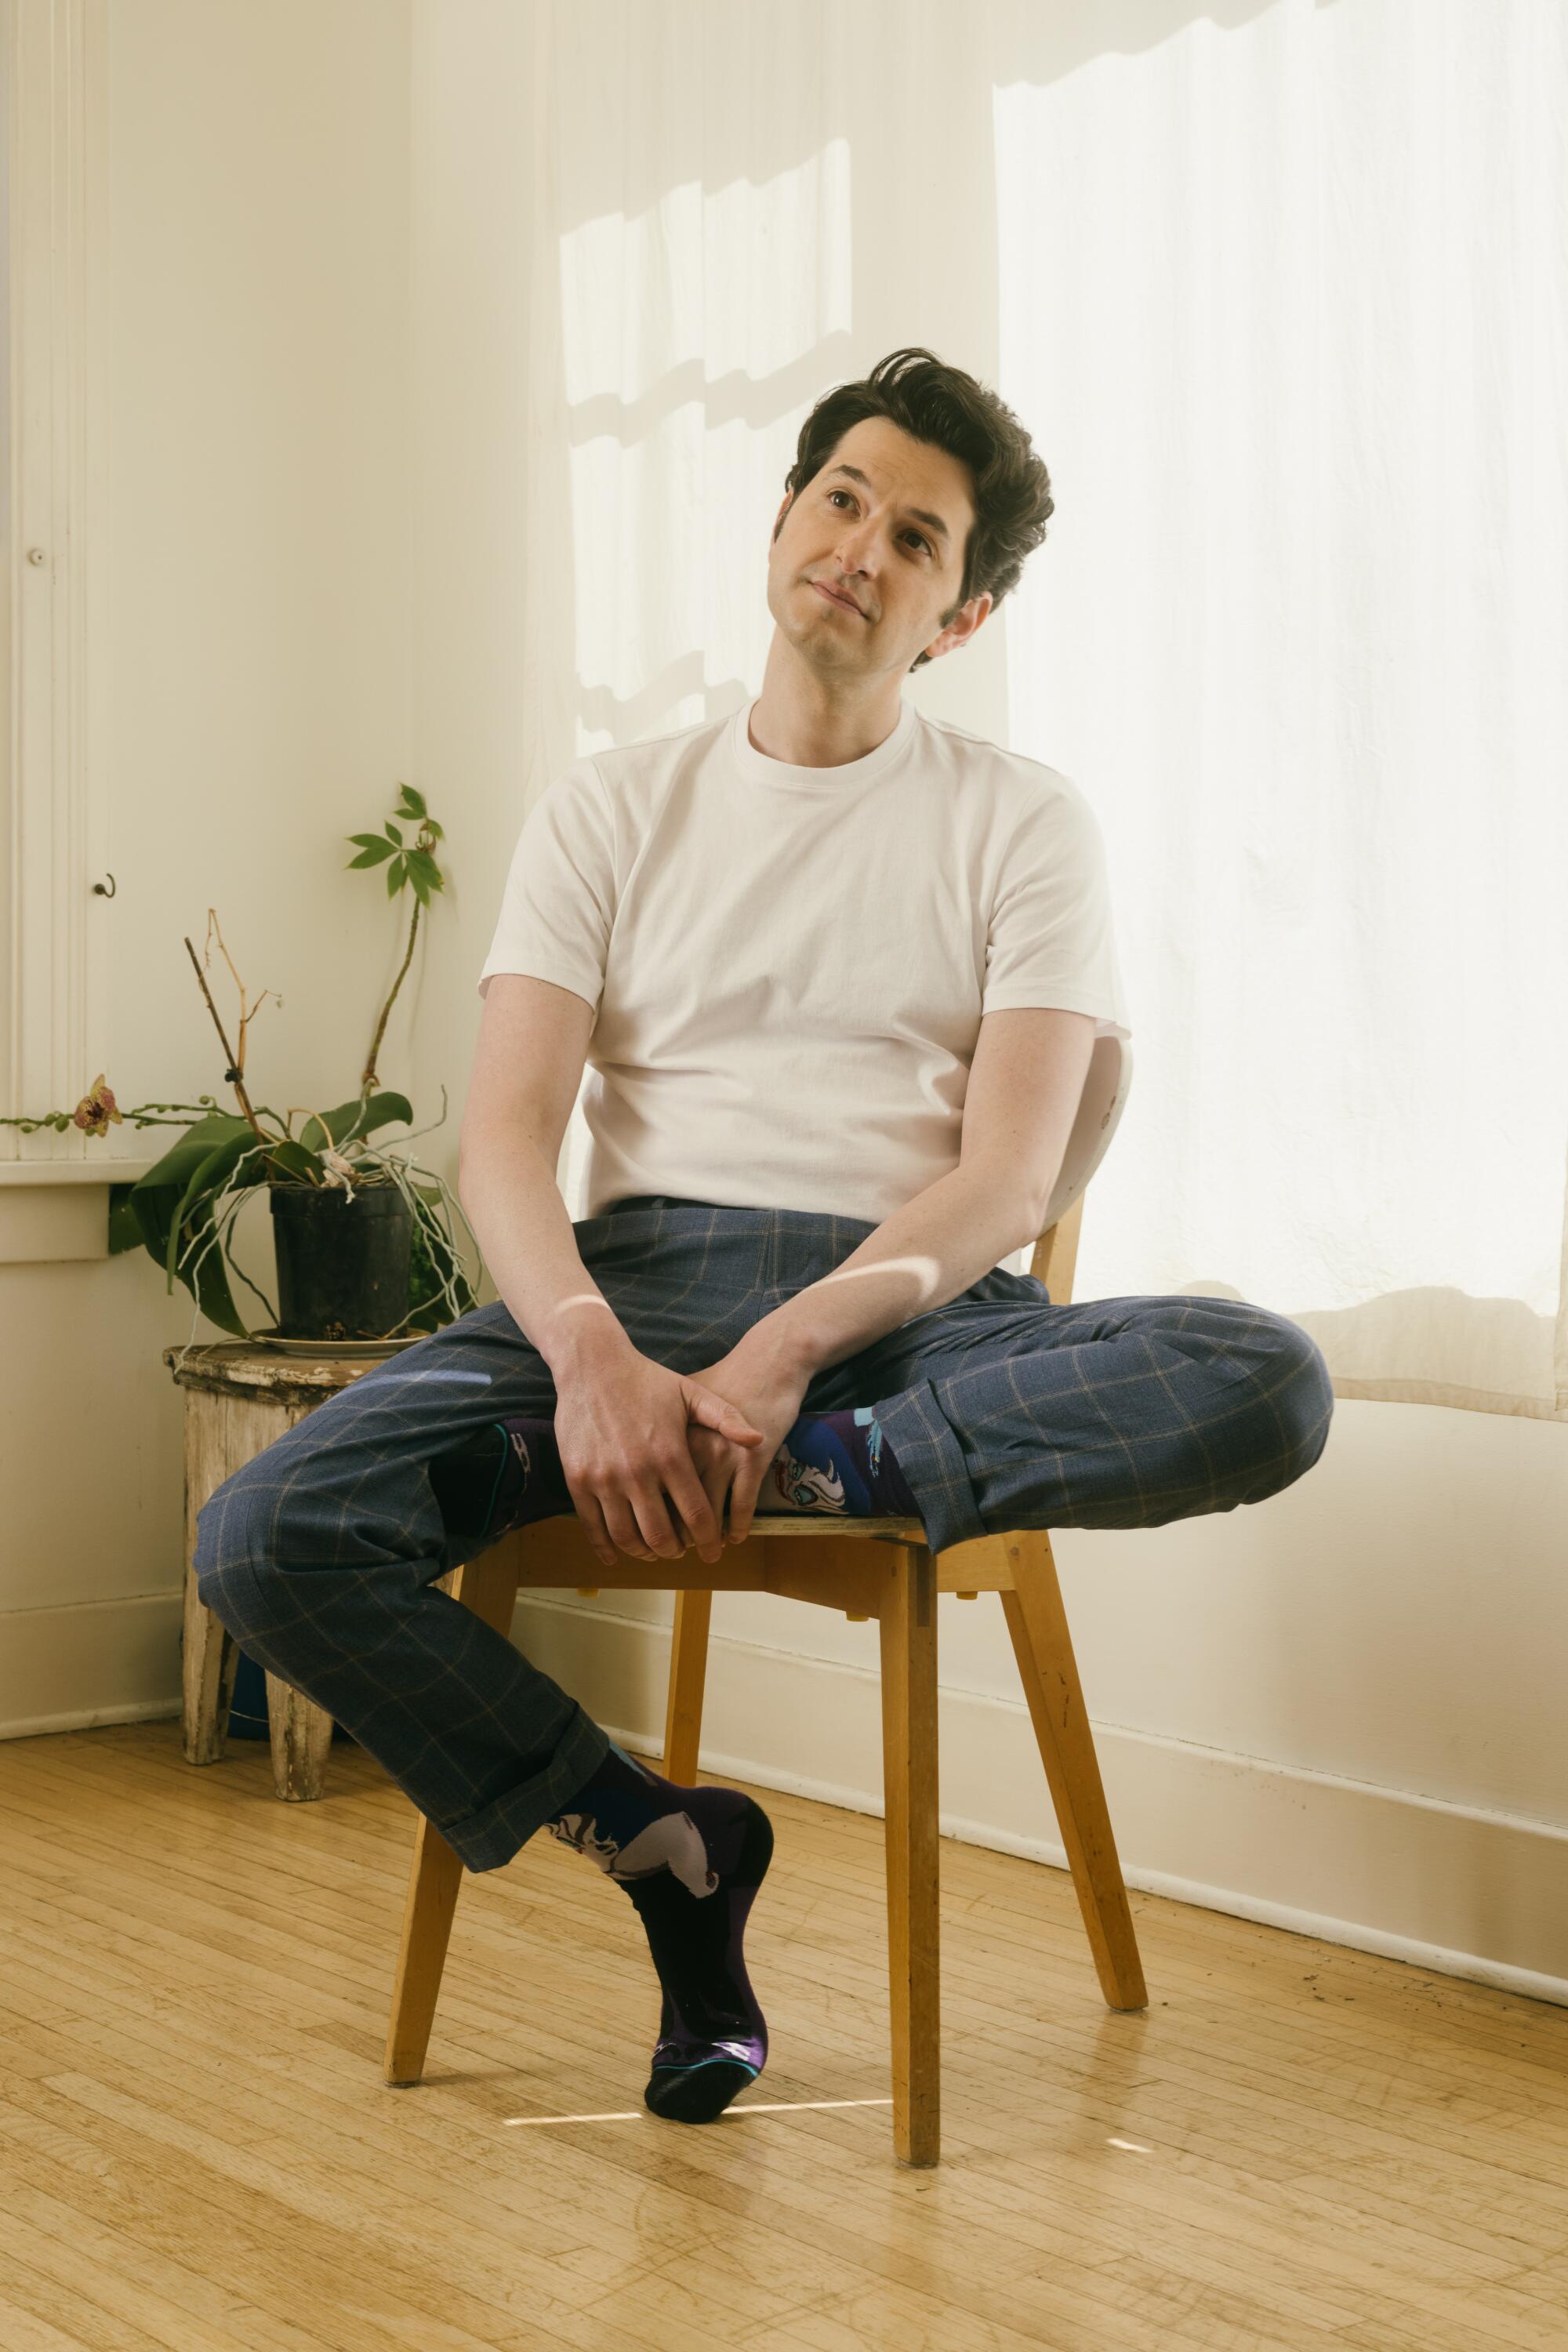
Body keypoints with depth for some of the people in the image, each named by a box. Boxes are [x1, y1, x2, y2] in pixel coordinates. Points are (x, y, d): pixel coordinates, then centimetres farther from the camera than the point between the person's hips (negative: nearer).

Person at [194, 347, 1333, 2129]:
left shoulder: (1023, 824, 9)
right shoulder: (616, 805, 14)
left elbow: (1008, 1178, -4)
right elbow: (506, 1137, 2)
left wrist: (787, 1352, -22)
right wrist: (593, 1356, -20)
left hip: (910, 1306, -1)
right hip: (634, 1276, 2)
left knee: (1269, 1384, -30)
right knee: (265, 1539, -23)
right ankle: (659, 1841, -7)